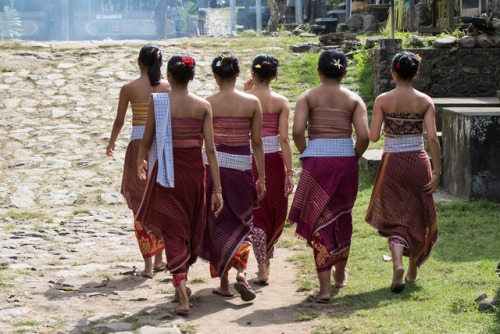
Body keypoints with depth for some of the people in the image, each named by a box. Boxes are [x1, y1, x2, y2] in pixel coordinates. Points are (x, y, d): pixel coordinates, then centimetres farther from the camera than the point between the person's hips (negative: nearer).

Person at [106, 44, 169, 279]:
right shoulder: (168, 87, -1)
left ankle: (148, 265, 2)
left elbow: (119, 121, 5)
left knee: (141, 205, 6)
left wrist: (111, 143, 23)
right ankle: (159, 259, 23)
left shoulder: (129, 88, -4)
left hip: (139, 145, -2)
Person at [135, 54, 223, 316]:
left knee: (172, 230, 2)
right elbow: (210, 149, -5)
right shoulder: (203, 106, -3)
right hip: (195, 169, 2)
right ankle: (182, 284, 37)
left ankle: (182, 297, -7)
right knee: (191, 228, 20)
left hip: (168, 170, -2)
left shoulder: (158, 102, -8)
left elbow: (146, 140, 1)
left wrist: (140, 162, 22)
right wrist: (217, 189, -2)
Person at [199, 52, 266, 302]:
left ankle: (224, 284, 16)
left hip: (214, 165, 0)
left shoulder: (207, 103, -5)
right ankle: (241, 273, -5)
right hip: (242, 167, 0)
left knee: (219, 226, 12)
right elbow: (257, 143, -1)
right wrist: (261, 178, 5)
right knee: (241, 225, 16)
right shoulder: (252, 102, -3)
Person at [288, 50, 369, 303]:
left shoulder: (308, 97, 1)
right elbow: (363, 136, -8)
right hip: (346, 161, 2)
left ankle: (324, 287, -4)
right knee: (343, 218, 21)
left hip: (317, 161, -2)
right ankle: (340, 274, 39)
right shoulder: (354, 100, 3)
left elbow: (297, 131, -12)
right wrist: (353, 158, 7)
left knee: (319, 221, 2)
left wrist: (304, 155, 3)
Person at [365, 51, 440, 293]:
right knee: (418, 217, 17)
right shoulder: (425, 101, -4)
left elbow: (373, 137, -9)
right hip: (418, 162, 1)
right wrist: (437, 171, -5)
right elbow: (433, 138, -9)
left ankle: (398, 262, -18)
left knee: (394, 219, 8)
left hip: (392, 163, -1)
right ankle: (412, 271, 28)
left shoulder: (383, 100, -7)